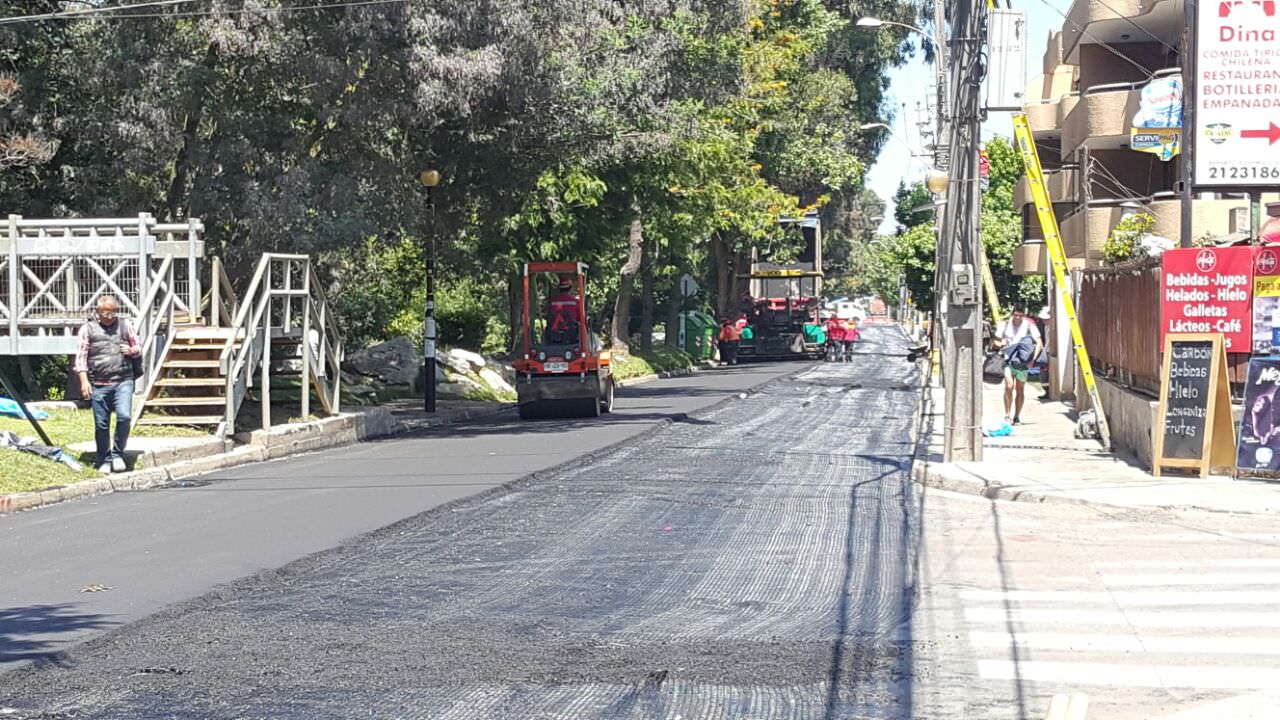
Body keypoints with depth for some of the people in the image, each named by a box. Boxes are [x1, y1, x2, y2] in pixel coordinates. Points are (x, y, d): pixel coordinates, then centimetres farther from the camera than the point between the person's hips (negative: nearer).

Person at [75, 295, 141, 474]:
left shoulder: (125, 326, 12)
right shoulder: (88, 329, 5)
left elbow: (139, 347, 23)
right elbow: (80, 356, 0)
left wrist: (132, 350, -2)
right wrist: (84, 381, -10)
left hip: (123, 381, 1)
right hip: (98, 385, -1)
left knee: (124, 416, -17)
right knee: (101, 425, 4)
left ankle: (118, 454, 1)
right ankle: (104, 461, 17)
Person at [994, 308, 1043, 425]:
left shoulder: (1029, 326, -3)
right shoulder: (1005, 325, 3)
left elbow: (1039, 343, -6)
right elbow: (996, 341, 13)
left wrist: (1033, 359, -18)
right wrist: (1001, 343, -12)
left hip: (1023, 361, 0)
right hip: (1009, 359, 0)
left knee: (1020, 389, 6)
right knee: (1009, 386, -18)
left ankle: (1017, 417, 16)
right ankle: (1007, 415, -12)